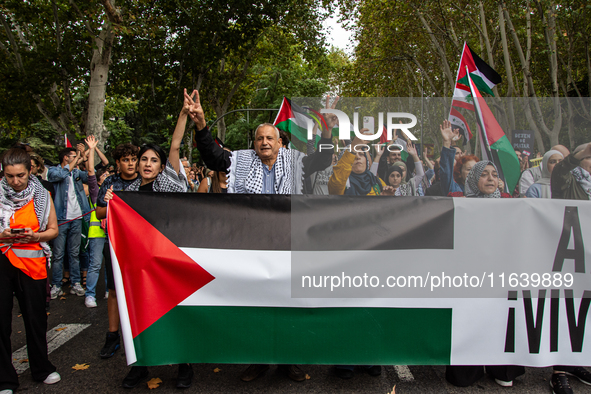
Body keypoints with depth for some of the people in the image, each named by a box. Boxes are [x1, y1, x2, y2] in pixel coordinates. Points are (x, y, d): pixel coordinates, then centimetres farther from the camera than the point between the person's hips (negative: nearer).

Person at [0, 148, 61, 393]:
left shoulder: (41, 195, 5)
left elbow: (53, 229, 7)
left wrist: (34, 236, -11)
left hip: (32, 262, 1)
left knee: (36, 319, 9)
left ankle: (41, 369, 28)